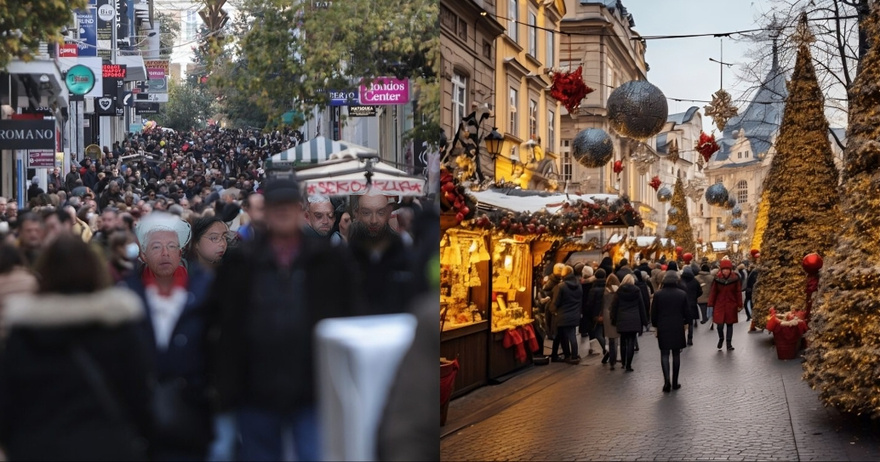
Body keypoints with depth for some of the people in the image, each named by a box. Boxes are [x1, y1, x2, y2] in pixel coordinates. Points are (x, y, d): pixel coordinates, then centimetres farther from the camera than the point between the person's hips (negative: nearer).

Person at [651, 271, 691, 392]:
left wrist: (655, 325, 12)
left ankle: (667, 381, -11)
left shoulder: (658, 294, -6)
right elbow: (687, 312, 0)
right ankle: (675, 383, 14)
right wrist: (686, 323, 17)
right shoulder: (682, 294, -5)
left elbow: (654, 313, -1)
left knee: (664, 354, 4)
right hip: (678, 328, 1)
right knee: (676, 354, 10)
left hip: (663, 328, -1)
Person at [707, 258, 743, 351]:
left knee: (729, 324, 8)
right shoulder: (717, 279, -5)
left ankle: (729, 343, 18)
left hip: (731, 305, 1)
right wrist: (711, 305, -2)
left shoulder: (735, 279, -4)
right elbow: (713, 292, -1)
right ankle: (721, 338, 25)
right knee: (720, 325, -5)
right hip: (719, 305, -1)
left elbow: (738, 292, 0)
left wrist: (739, 305, 0)